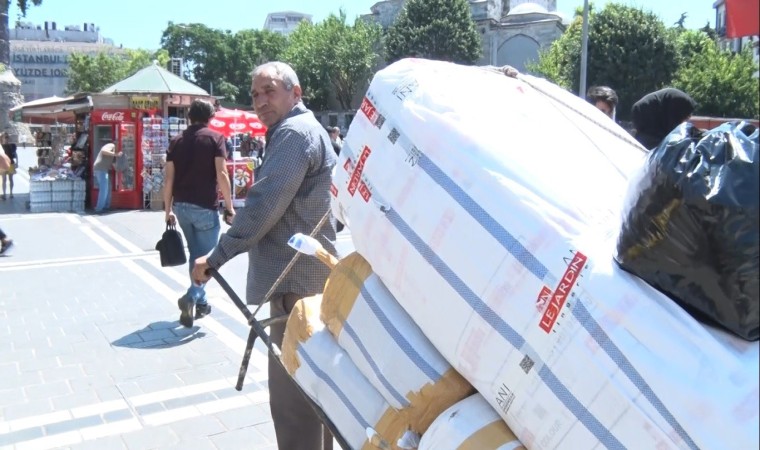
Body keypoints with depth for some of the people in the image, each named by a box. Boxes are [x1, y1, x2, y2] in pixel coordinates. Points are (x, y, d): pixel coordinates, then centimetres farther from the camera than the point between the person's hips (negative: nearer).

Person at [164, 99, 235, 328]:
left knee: (195, 253, 18)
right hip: (205, 206, -5)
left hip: (181, 205, 6)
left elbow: (169, 178, 7)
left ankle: (200, 302, 25)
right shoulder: (215, 138, -5)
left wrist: (168, 209, 13)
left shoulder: (177, 141, 10)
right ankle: (191, 297, -17)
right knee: (207, 256, 2)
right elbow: (221, 175, -13)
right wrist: (229, 207, -8)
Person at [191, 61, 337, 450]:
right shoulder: (307, 130, 22)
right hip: (309, 274, 11)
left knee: (292, 393, -7)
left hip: (295, 279, -11)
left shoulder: (294, 132, -12)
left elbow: (264, 206, -20)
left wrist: (216, 257, -12)